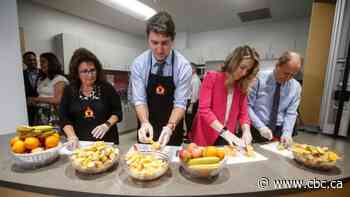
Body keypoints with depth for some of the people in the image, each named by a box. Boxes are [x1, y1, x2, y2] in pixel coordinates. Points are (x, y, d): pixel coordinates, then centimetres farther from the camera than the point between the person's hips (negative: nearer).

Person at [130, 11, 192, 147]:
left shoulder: (183, 66, -16)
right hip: (148, 128, 1)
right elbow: (139, 99, -14)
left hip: (172, 129, 0)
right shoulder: (138, 64, -12)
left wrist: (170, 127, -33)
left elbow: (180, 103, -17)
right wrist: (145, 122, -32)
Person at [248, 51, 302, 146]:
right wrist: (260, 126, -18)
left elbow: (291, 113, 3)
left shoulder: (296, 87, 2)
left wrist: (287, 133, -11)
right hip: (256, 130, -3)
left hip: (278, 132, 4)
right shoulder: (259, 79, -11)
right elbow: (247, 106, -12)